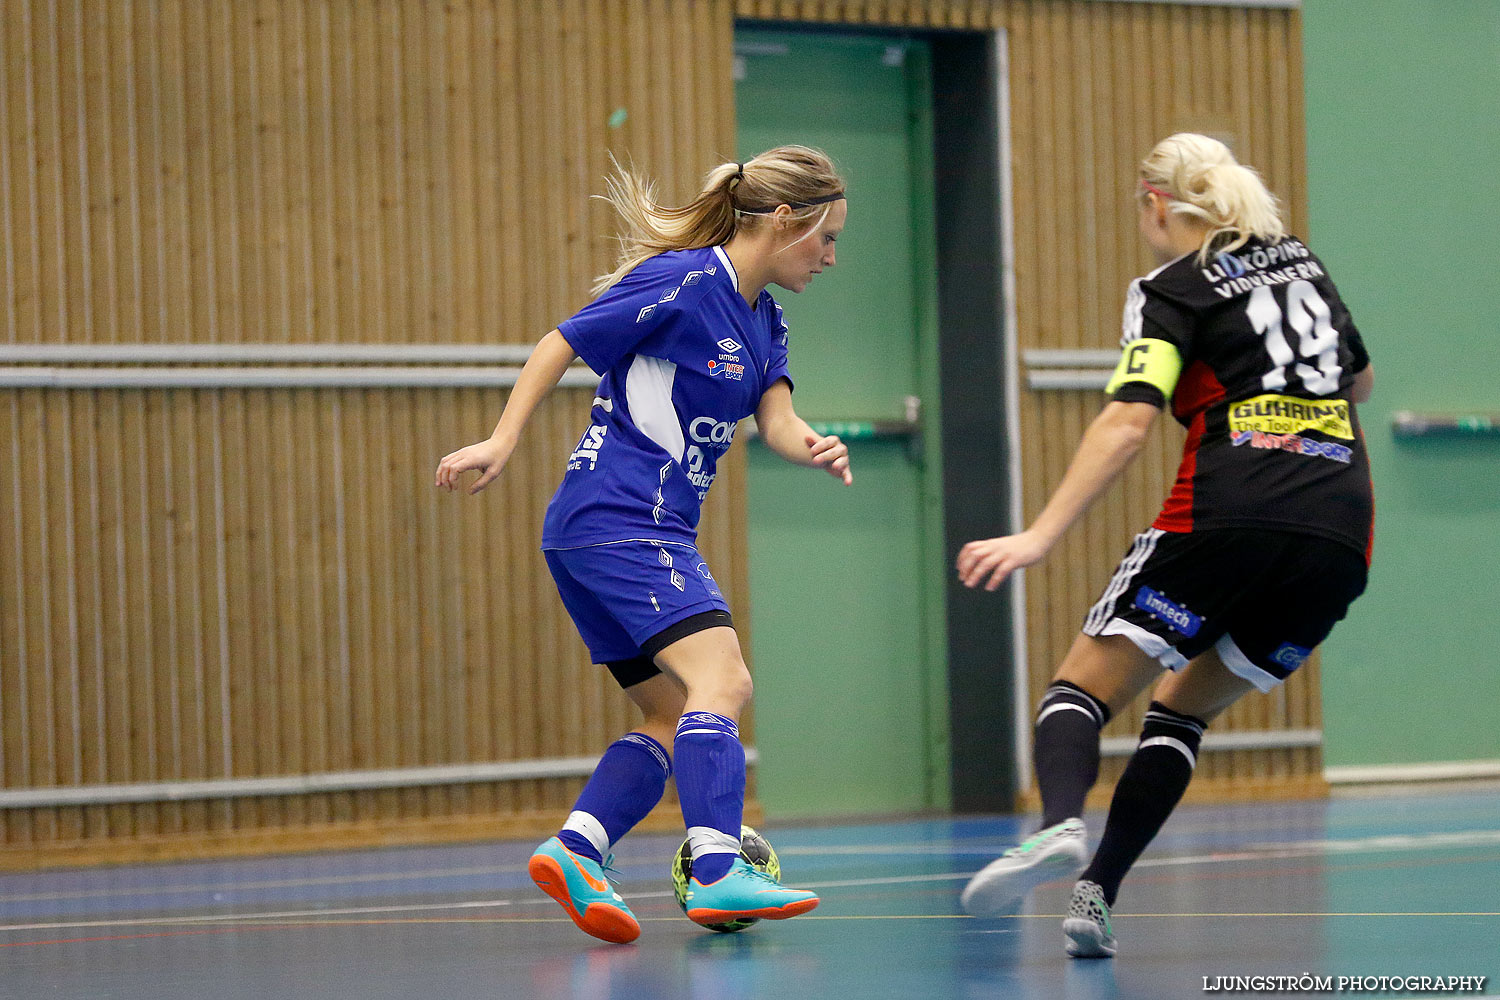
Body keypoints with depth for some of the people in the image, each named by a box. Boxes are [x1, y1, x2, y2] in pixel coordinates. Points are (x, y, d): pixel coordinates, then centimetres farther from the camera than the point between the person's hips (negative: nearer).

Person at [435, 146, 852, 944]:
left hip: (652, 532, 10)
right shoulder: (684, 281, -11)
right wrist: (503, 440, -13)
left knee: (673, 717, 9)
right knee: (721, 679, -21)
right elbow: (561, 344, -8)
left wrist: (811, 447, -19)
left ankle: (574, 852, 0)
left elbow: (776, 420, 3)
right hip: (618, 520, -10)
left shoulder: (762, 318, 15)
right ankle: (716, 873, -31)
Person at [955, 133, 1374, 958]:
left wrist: (1042, 534, -14)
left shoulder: (1171, 291, 5)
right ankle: (1096, 894, -1)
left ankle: (1060, 825, -31)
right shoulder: (1300, 264, 22)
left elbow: (1127, 424, -10)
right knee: (1183, 707, 16)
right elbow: (1360, 384, 37)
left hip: (1229, 514, -5)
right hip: (1341, 528, 5)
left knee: (1082, 687, 1)